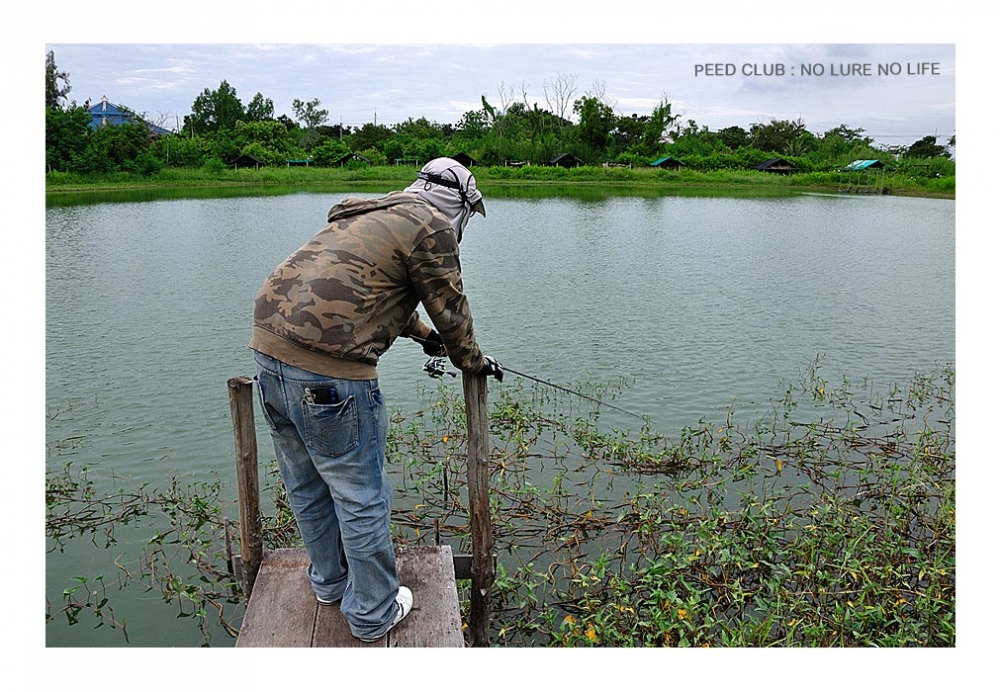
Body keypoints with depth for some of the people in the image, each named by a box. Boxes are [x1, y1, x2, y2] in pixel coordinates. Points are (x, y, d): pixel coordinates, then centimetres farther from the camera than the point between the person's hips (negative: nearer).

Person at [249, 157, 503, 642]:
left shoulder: (371, 215, 25)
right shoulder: (430, 226, -2)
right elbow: (450, 308, 5)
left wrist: (423, 334, 51)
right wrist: (472, 361, 24)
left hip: (270, 346, 10)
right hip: (329, 370, -10)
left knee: (306, 484, 23)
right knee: (361, 497, 7)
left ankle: (330, 581, 44)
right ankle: (374, 612, 25)